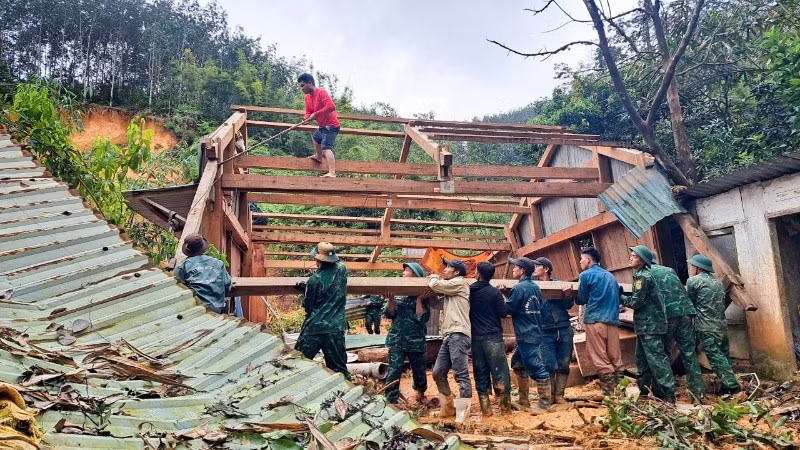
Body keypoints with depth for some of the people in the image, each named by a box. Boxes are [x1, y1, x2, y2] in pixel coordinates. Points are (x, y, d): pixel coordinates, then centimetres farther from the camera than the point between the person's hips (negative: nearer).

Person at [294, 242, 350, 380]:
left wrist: (305, 289, 17)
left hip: (314, 328, -4)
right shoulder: (342, 270, 0)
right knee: (339, 369, 9)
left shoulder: (315, 280, -11)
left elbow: (308, 306, -1)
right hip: (335, 329, 4)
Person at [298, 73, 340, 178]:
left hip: (331, 125, -10)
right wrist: (306, 118, -14)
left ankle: (332, 173, -38)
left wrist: (316, 114, -32)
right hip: (322, 126, 10)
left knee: (326, 147, -25)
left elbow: (331, 106, -32)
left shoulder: (321, 92, -19)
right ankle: (318, 156, 59)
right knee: (315, 137, 34)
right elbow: (308, 112, 11)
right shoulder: (308, 96, 9)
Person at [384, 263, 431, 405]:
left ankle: (420, 394, 42)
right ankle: (390, 402, -5)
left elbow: (422, 318, -13)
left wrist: (418, 299, -15)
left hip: (416, 341, -1)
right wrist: (391, 297, -12)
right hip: (397, 341, 1)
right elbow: (389, 314, 1)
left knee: (419, 372, 14)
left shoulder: (423, 296, -3)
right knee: (393, 373, -9)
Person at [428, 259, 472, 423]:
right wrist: (437, 279, 15)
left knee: (461, 374, -10)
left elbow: (434, 285, -7)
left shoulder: (459, 283, -2)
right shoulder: (450, 288, 26)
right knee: (438, 373, 10)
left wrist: (434, 277, 13)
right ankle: (448, 407, 23)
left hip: (458, 335, -10)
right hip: (449, 336, 10)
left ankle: (463, 413, -8)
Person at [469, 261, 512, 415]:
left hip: (476, 338, 3)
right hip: (493, 337, -3)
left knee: (480, 374, 8)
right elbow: (503, 313, -3)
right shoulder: (494, 292, -8)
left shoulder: (470, 291, 2)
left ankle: (485, 408, 10)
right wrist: (503, 299, 10)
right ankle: (505, 406, 6)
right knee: (500, 373, 3)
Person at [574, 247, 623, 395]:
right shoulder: (610, 276, 18)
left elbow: (581, 299, 4)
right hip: (613, 320, 6)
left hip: (595, 320, -6)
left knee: (601, 359, -3)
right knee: (616, 358, 8)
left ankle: (609, 393, -5)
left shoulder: (586, 275, -2)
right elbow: (618, 297, 23)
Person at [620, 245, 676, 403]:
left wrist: (620, 297, -4)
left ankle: (668, 394, -6)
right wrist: (623, 297, 8)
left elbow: (636, 302, -17)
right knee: (642, 359, 15)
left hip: (650, 325, -10)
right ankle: (644, 390, 23)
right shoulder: (642, 274, 16)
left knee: (656, 359, -9)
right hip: (646, 325, 10)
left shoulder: (642, 276, -15)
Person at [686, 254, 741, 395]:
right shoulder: (718, 282, 16)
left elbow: (689, 301, 0)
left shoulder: (693, 281, -7)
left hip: (706, 329, -8)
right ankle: (728, 386, 17)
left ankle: (733, 388, -9)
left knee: (717, 359, -6)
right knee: (723, 357, 13)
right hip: (722, 326, 8)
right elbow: (720, 304, 20)